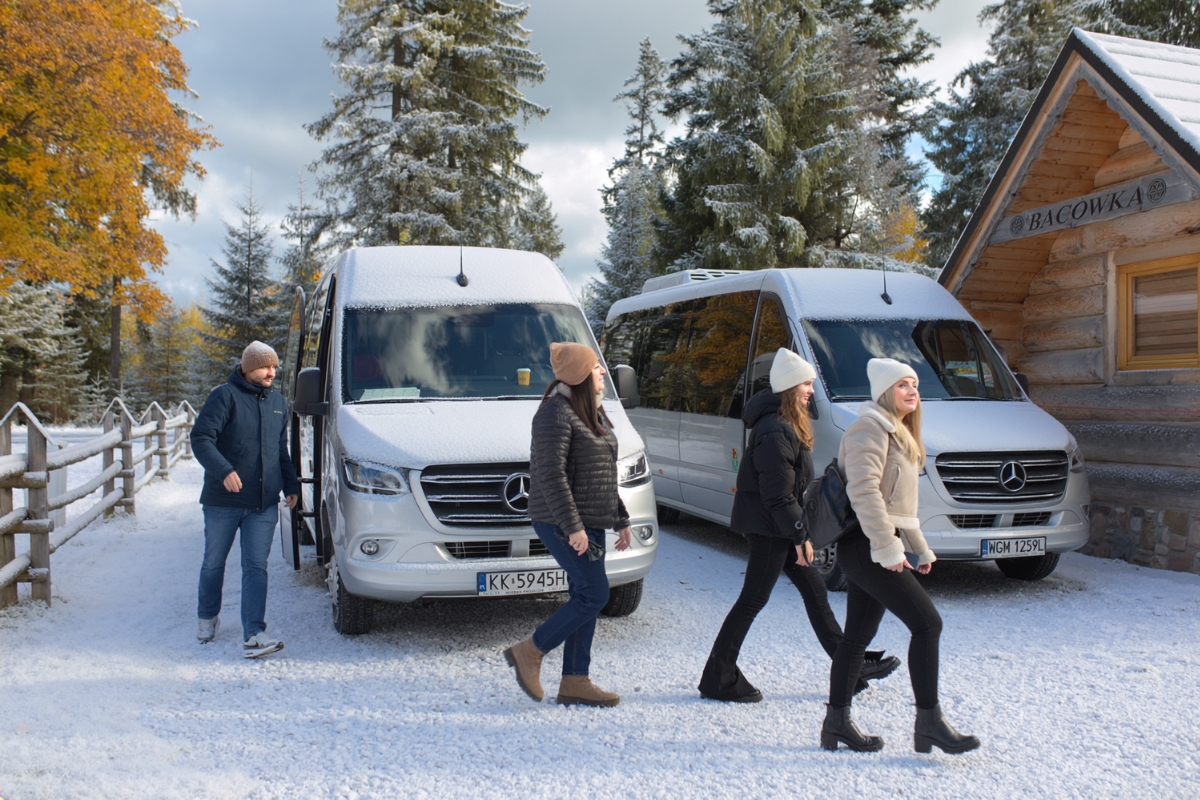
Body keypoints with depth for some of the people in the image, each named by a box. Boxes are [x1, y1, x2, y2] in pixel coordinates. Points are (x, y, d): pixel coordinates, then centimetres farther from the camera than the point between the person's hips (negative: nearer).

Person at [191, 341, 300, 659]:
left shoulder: (278, 402, 13)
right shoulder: (225, 396, -6)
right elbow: (200, 439, -14)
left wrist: (291, 485, 17)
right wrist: (223, 470, -28)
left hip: (264, 504, 3)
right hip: (223, 501, -3)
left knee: (256, 567, -4)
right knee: (214, 563, 13)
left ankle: (252, 635, -8)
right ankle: (208, 619, 35)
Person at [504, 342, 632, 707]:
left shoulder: (593, 414, 17)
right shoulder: (557, 413, -14)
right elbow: (551, 475, -21)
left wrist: (621, 519, 19)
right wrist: (572, 526, -25)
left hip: (590, 523, 10)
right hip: (562, 523, -10)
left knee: (584, 598, 9)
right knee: (594, 595, -10)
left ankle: (574, 683, 17)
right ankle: (529, 652, 3)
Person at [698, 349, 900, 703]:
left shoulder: (786, 425, 13)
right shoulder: (775, 431, -21)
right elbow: (778, 494, -23)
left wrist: (799, 532, 17)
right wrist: (800, 536, -19)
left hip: (774, 527, 11)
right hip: (769, 527, -11)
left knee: (814, 590, 15)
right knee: (753, 600, -3)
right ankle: (718, 680, 6)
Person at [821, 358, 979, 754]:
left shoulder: (898, 432, 21)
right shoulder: (871, 427, -11)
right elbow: (863, 491, -22)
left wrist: (920, 547, 22)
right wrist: (888, 547, -24)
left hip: (870, 548, 10)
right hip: (865, 546, -10)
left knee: (858, 635, 11)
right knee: (927, 622, -10)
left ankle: (836, 723, 18)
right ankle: (928, 722, -3)